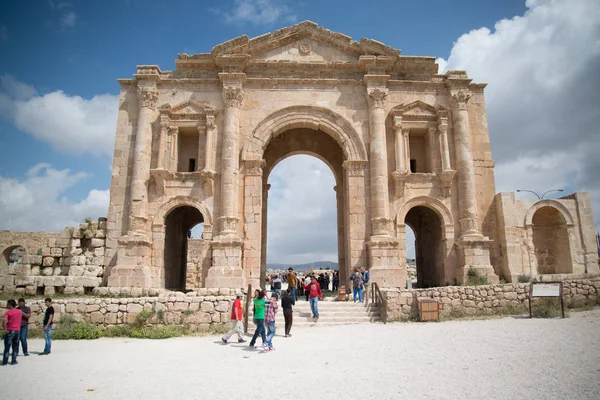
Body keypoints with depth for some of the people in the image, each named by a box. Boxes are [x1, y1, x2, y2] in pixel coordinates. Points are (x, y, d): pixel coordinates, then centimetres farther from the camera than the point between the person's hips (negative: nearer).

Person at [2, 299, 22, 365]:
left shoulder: (8, 312, -11)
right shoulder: (19, 311, 6)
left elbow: (5, 321, -25)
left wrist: (5, 329, -17)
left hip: (10, 331, -4)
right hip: (17, 330, 4)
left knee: (7, 347, 5)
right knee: (15, 347, 11)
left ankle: (5, 361, 8)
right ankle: (13, 361, 10)